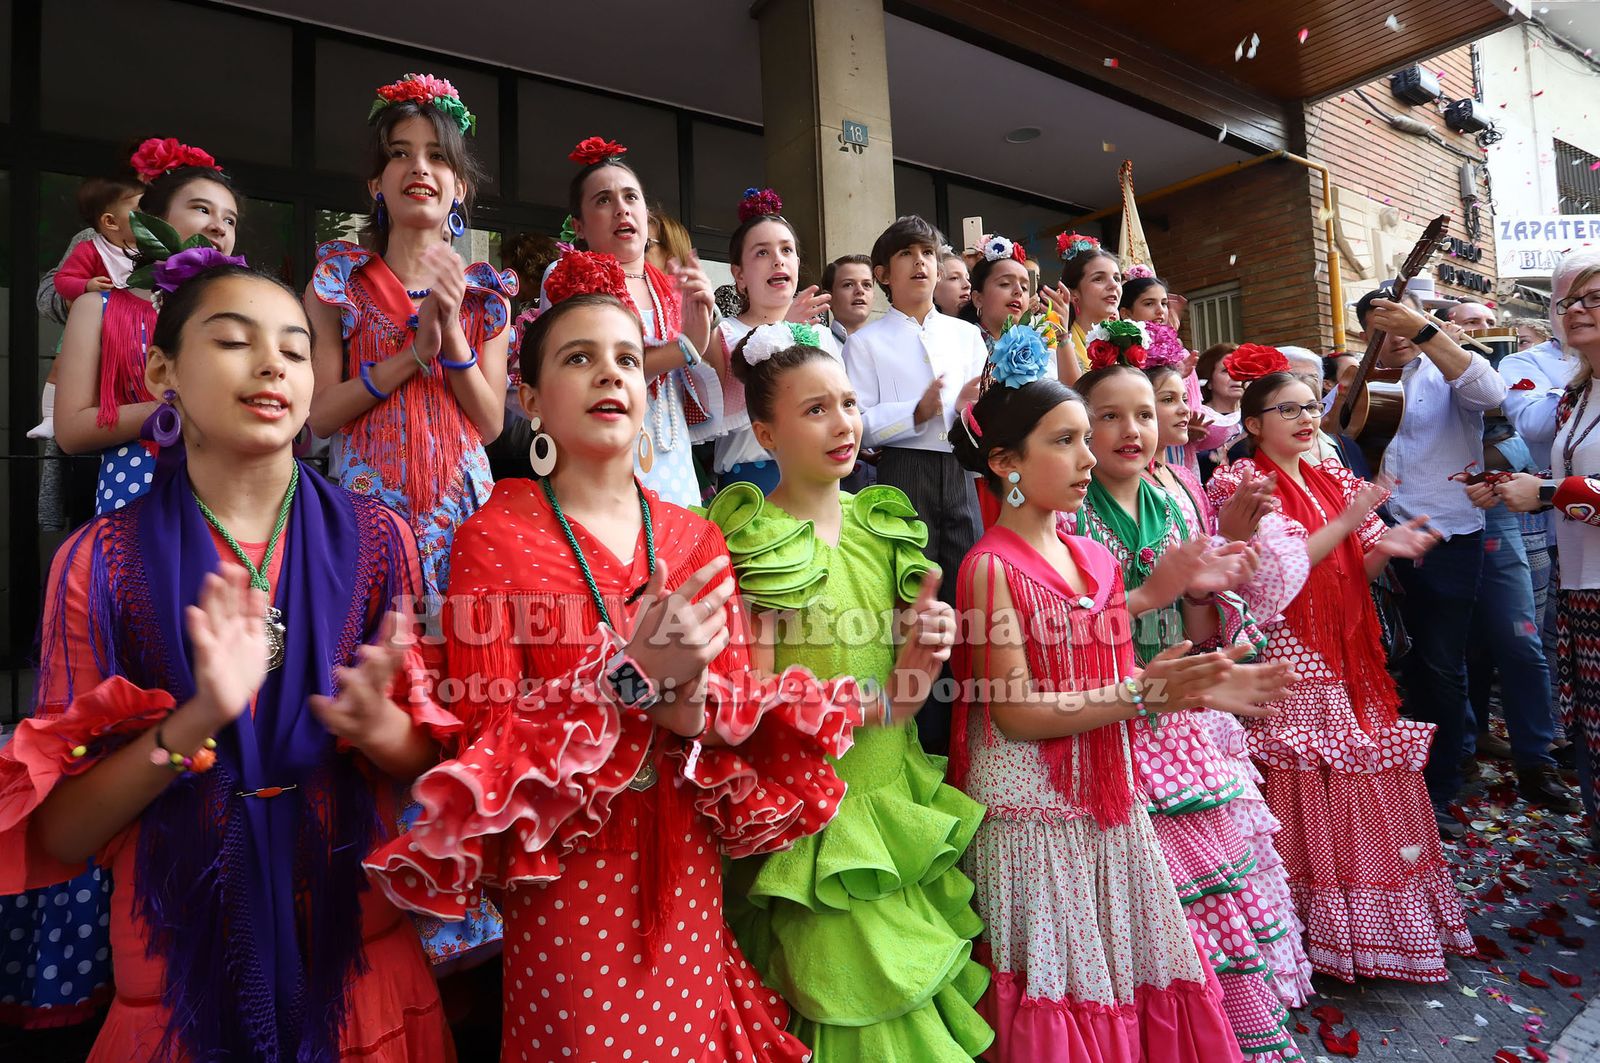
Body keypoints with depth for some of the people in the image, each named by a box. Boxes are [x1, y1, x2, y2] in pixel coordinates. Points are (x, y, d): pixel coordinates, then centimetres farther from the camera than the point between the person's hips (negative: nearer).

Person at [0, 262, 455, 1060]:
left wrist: (376, 725, -24)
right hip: (183, 959, -1)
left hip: (355, 943, 1)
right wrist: (194, 722, -25)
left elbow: (429, 764, -3)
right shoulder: (100, 561, -7)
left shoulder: (375, 539, -6)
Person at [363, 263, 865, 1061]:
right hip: (567, 890, -4)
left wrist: (694, 702, -20)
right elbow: (487, 742, -12)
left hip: (686, 882, 4)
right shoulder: (494, 540, -9)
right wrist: (631, 677, -25)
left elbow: (751, 719, 1)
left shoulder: (696, 541, 2)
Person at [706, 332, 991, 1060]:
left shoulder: (886, 524, 5)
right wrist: (884, 701, -21)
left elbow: (907, 688, 9)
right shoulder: (748, 543, -12)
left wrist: (922, 661, -13)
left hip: (902, 804, 6)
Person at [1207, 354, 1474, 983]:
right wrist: (1346, 522, -17)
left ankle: (1369, 925, 28)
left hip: (1350, 658, 7)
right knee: (1308, 797, -1)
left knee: (1365, 791, 12)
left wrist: (1387, 546, -9)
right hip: (1289, 662, -7)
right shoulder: (1240, 482, -7)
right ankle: (1319, 929, 15)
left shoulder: (1335, 481, 13)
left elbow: (1356, 571, 12)